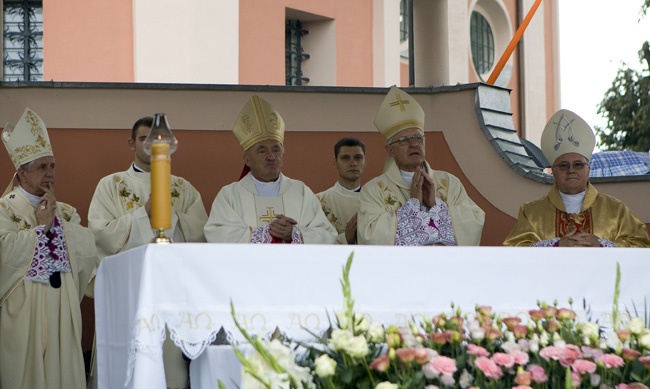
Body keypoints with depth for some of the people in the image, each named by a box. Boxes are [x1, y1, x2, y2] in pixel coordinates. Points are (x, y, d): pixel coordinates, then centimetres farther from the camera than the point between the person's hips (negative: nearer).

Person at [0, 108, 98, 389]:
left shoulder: (66, 212, 14)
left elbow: (89, 252, -1)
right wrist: (41, 225, -12)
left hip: (62, 310, 5)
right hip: (23, 311, -5)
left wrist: (57, 221, -7)